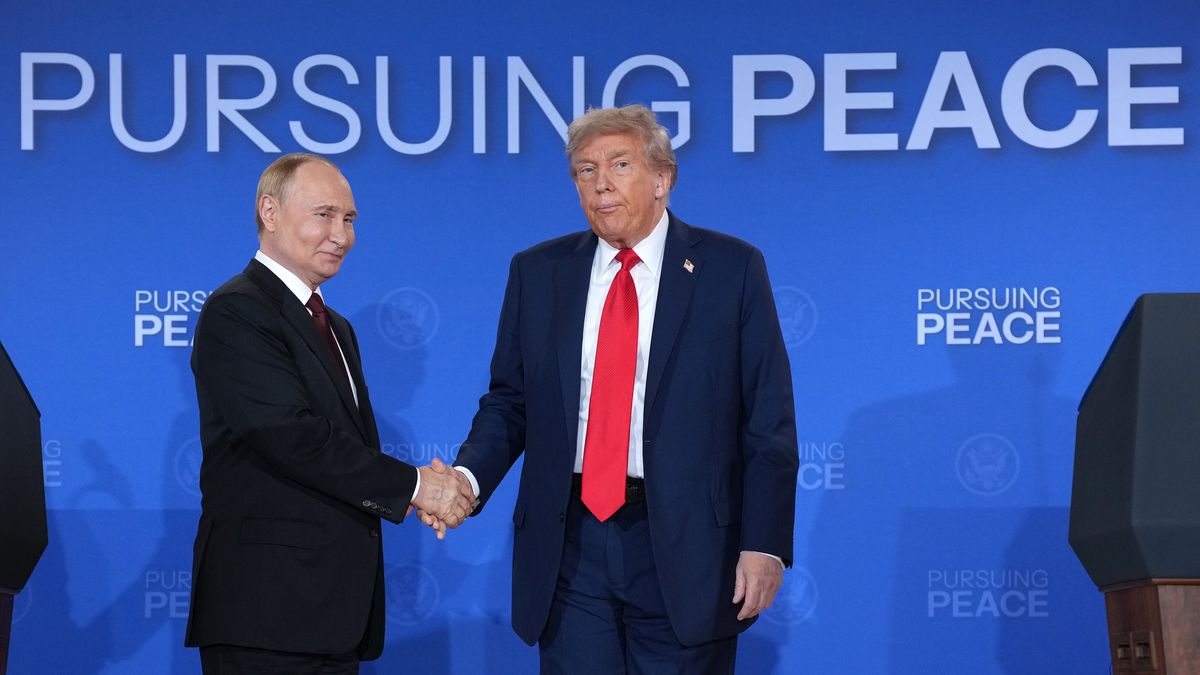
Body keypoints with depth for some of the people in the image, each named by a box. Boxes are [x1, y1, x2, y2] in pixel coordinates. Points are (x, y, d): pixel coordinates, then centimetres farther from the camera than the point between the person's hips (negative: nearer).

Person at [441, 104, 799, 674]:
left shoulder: (731, 269, 0)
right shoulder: (537, 272, 9)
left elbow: (769, 423, -2)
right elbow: (508, 402, 12)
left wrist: (765, 543, -8)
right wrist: (469, 477, -8)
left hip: (683, 544, -2)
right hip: (570, 542, 3)